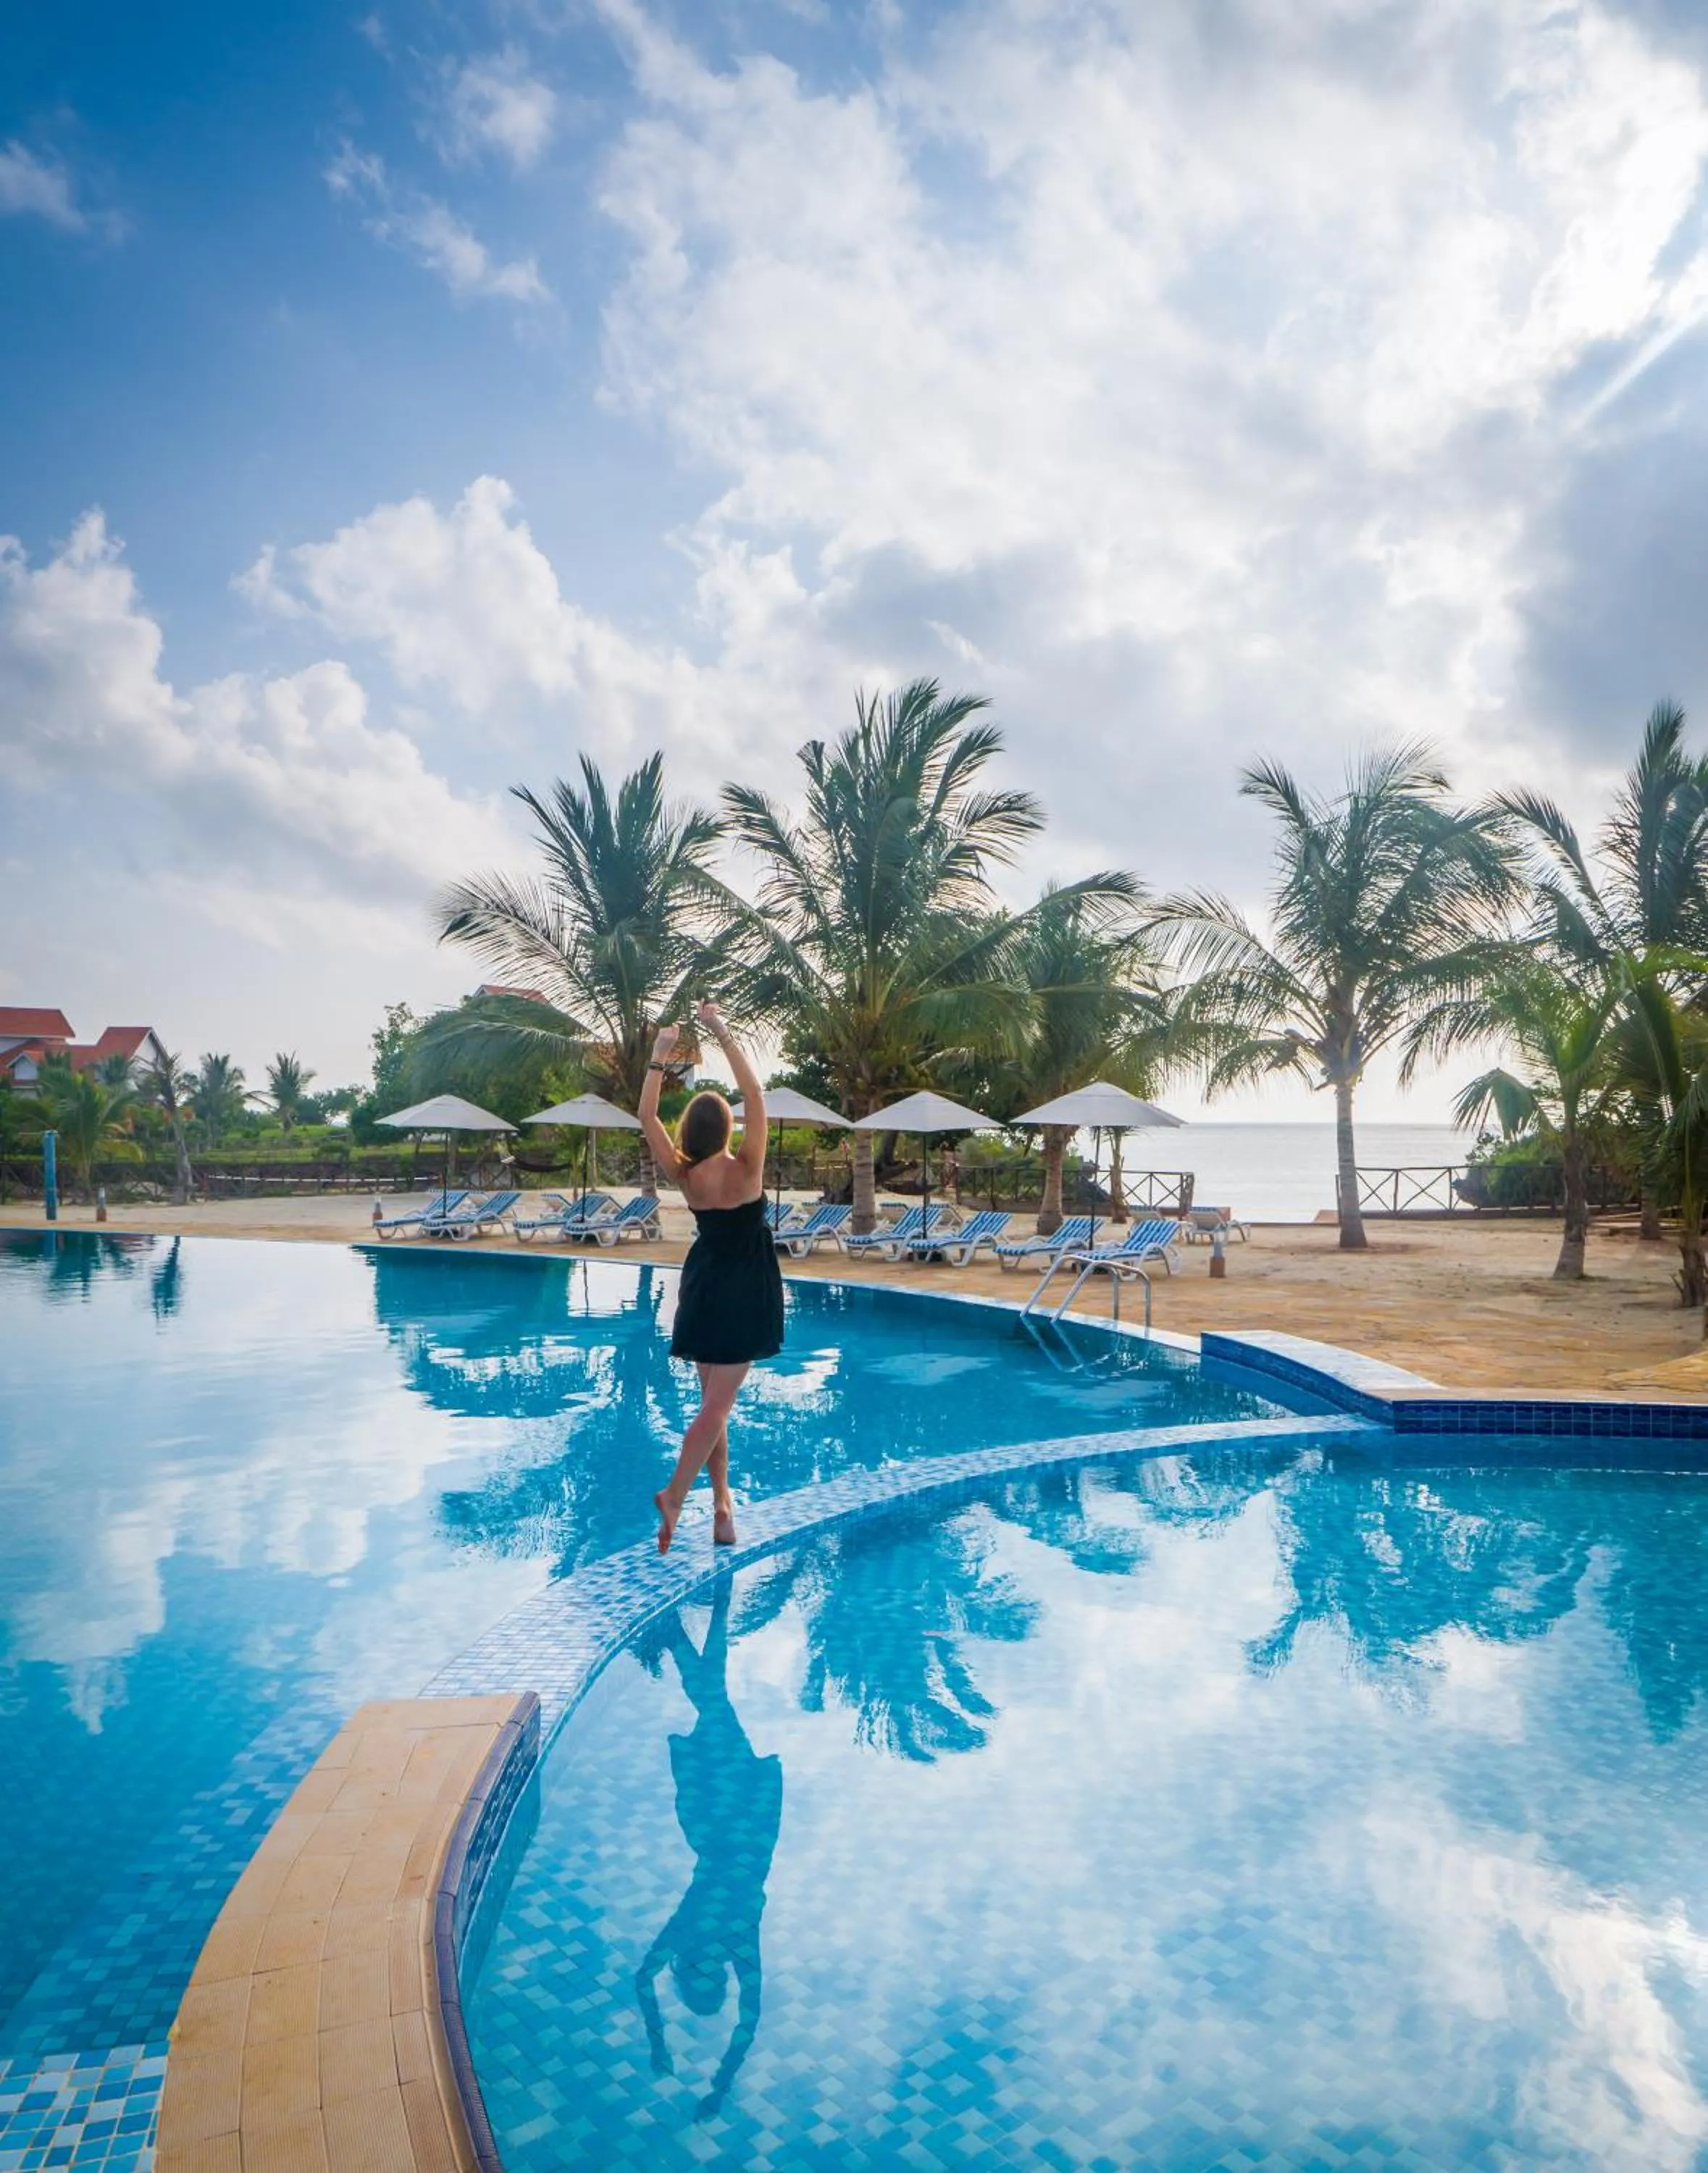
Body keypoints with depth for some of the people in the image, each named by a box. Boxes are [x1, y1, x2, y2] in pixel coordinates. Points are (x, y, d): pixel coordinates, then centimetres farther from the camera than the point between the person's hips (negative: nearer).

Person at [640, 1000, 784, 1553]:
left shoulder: (683, 1175, -7)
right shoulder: (744, 1170, -18)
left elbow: (648, 1118, 1)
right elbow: (755, 1095, -18)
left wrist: (659, 1057, 0)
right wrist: (723, 1035, -17)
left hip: (704, 1287, 5)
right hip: (744, 1290, -5)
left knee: (713, 1398, 12)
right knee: (719, 1400, -3)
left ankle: (721, 1501, 13)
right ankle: (675, 1495, -11)